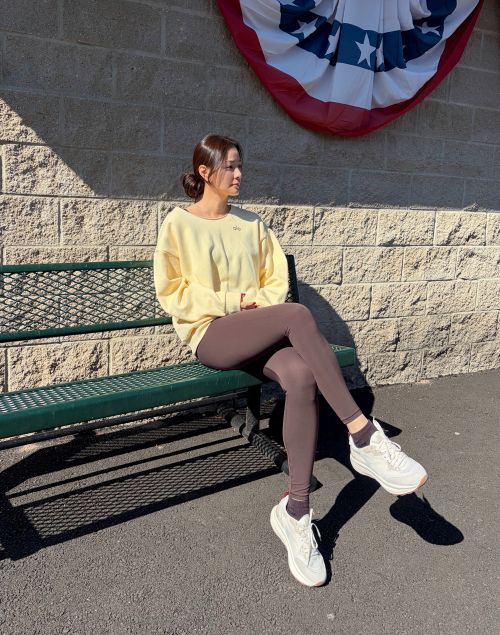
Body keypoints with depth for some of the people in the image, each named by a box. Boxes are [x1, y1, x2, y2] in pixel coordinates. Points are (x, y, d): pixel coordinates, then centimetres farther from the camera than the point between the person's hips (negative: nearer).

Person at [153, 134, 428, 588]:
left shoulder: (252, 223, 18)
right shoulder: (179, 224, 6)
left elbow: (277, 281, 16)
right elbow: (172, 293, -2)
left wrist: (258, 302, -6)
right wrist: (234, 301, -9)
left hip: (260, 336, 4)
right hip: (211, 336, -4)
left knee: (301, 376, -32)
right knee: (298, 315, -34)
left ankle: (295, 512, -24)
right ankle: (364, 436, -30)